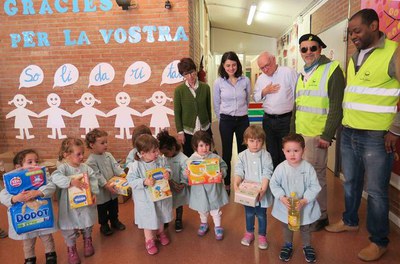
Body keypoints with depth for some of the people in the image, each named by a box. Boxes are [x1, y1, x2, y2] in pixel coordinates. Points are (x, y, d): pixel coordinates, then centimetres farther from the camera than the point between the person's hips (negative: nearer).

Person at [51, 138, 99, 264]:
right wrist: (71, 181, -42)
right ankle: (71, 248, 33)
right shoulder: (63, 167, -17)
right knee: (69, 228, 11)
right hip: (70, 205, -4)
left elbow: (93, 180, -2)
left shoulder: (85, 167, -4)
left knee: (87, 225, 22)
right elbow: (55, 177, -36)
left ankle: (87, 242, 47)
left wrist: (94, 193, -15)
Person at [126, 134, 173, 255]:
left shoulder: (161, 160, -14)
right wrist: (144, 182, -33)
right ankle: (149, 239, 40)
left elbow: (167, 168, 1)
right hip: (146, 199, -4)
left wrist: (168, 173, -22)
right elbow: (131, 180, -20)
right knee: (148, 219, 15)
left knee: (161, 215, 25)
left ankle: (160, 232, 54)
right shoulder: (136, 166, -25)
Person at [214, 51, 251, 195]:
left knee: (243, 152, 7)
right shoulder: (218, 82, -5)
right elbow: (216, 105, 6)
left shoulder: (245, 80, -4)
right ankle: (227, 184, 20)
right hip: (226, 121, -1)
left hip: (243, 120, 1)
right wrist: (223, 119, 10)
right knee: (227, 153, 7)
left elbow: (247, 101, 11)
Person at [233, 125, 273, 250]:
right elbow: (239, 172, -8)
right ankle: (249, 232, 40)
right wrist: (236, 184, -26)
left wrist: (263, 189, -24)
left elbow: (267, 174, -14)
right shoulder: (242, 156, -4)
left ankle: (262, 235, 33)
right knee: (249, 214, 19)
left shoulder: (266, 155, -9)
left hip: (261, 192, -2)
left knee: (261, 215, 13)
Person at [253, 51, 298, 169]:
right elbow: (256, 98, 15)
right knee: (272, 153, 15)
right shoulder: (260, 78, 9)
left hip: (286, 120, -5)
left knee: (285, 154, 5)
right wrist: (264, 92, -5)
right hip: (268, 120, 5)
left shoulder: (289, 72, -9)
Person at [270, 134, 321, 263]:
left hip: (305, 206, 0)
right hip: (286, 206, 0)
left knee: (305, 228, 21)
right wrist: (282, 198, -22)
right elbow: (274, 184, -10)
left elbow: (314, 187, -14)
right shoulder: (281, 168, -17)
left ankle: (307, 246, 46)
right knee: (287, 227, 22)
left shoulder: (308, 168, -18)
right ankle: (288, 245, 46)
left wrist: (304, 201, -23)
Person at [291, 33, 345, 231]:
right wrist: (292, 132, 16)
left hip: (316, 136, -7)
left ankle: (321, 217, 19)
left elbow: (337, 106, -14)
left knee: (315, 176, 1)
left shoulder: (332, 70, -8)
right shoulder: (302, 75, 15)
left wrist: (327, 136, -18)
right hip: (298, 134, 7)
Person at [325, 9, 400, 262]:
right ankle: (350, 221, 38)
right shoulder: (354, 58, 12)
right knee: (351, 182, 18)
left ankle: (379, 241, 21)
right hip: (348, 134, 6)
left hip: (376, 137, -6)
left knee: (376, 190, 4)